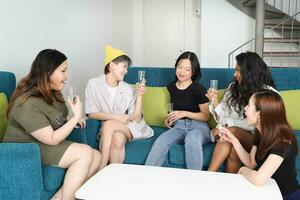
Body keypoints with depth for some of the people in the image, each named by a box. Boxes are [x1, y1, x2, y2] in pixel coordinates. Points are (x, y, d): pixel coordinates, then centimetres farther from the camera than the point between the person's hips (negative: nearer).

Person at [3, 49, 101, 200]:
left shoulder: (52, 93, 5)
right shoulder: (29, 104, -24)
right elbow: (51, 139, -23)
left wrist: (72, 121, 2)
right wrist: (76, 116, -20)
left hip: (48, 147, 9)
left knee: (96, 157, -8)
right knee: (85, 153, -23)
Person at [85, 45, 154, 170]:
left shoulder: (128, 89, 3)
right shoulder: (94, 84, -1)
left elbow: (136, 119, 0)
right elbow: (91, 113, -7)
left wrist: (139, 96, -12)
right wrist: (115, 116, -18)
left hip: (129, 128, 1)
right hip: (108, 130, -1)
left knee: (109, 125, -30)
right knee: (118, 138, -34)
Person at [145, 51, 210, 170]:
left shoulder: (199, 89, -4)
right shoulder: (171, 87, 14)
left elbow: (206, 116, -3)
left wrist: (185, 113, -15)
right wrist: (169, 118, 11)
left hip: (198, 126, -4)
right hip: (178, 126, 4)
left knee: (192, 139, -42)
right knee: (160, 141, -30)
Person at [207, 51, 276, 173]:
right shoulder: (233, 88, 9)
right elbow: (223, 118, 10)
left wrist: (229, 124, -13)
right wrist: (215, 102, -6)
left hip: (258, 139, -3)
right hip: (236, 136, 3)